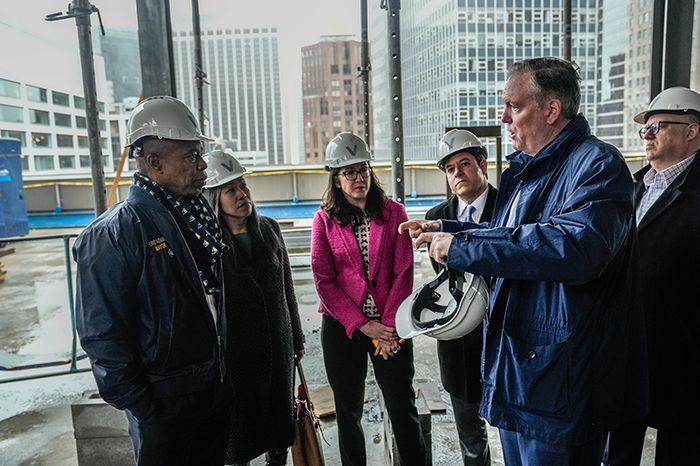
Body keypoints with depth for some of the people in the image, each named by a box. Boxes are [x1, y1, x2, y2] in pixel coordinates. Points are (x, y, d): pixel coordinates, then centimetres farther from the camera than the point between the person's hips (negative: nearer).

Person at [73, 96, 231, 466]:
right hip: (164, 404, -7)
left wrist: (222, 372, 12)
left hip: (216, 389, 7)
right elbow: (102, 335, -19)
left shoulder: (197, 217, 4)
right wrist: (141, 405, -15)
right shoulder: (112, 234, -20)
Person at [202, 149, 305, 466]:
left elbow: (287, 288, 8)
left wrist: (296, 339, 13)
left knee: (279, 414, 17)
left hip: (277, 345, 4)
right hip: (233, 351, -4)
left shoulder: (268, 229, 2)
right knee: (238, 425, 10)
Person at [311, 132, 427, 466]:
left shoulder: (393, 213, 2)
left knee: (403, 407, 7)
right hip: (342, 327, 1)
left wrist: (389, 325, -12)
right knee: (348, 411, 13)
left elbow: (403, 273, -3)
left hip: (389, 326, 0)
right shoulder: (324, 219, 0)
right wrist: (362, 325, -11)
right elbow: (324, 280, -5)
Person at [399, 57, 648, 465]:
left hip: (558, 379, -9)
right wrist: (444, 230, 12)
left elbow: (577, 246, -35)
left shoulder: (597, 163, -17)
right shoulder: (524, 168, 13)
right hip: (514, 364, 9)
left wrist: (462, 247, -29)